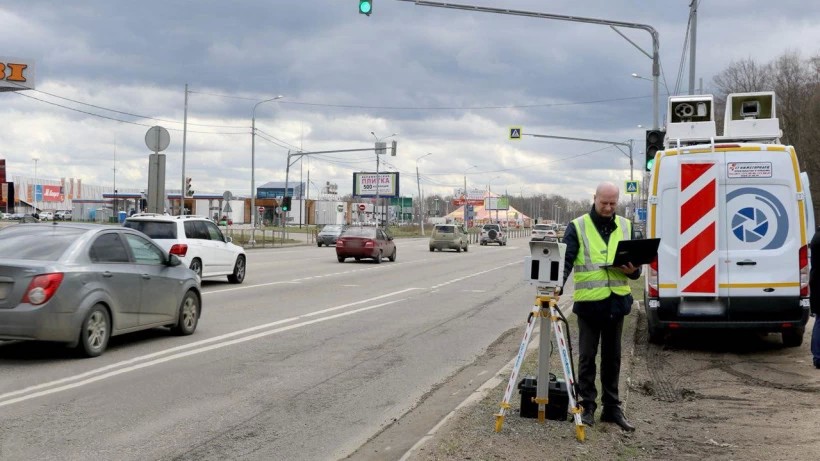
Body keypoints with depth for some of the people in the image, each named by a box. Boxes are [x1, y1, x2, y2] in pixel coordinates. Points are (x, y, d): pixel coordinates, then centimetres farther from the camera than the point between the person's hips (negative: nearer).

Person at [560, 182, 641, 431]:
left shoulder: (626, 226, 9)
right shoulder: (577, 227, -3)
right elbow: (566, 260, -10)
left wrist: (633, 270, -8)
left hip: (616, 301, 4)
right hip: (589, 301, -3)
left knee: (612, 357, 11)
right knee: (587, 357, 3)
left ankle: (612, 408, 20)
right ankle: (587, 406, 13)